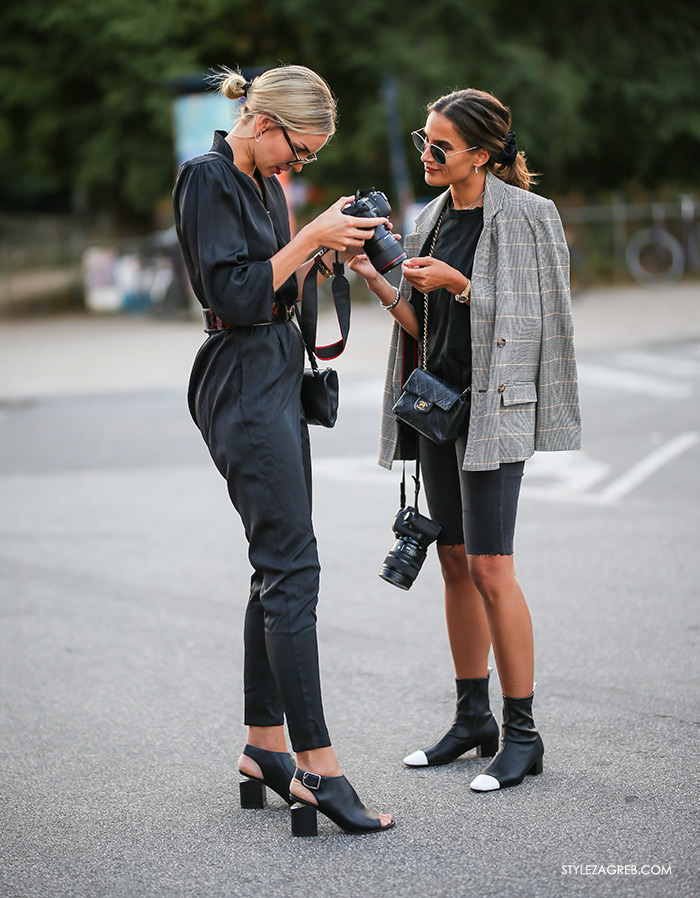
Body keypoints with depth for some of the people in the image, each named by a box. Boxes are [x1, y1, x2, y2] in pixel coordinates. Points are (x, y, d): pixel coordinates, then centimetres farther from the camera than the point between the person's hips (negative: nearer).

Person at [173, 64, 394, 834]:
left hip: (277, 379, 10)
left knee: (279, 568, 10)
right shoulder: (207, 178, -11)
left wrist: (325, 257, 3)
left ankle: (265, 748, 18)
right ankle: (317, 769, -10)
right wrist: (309, 238, -15)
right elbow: (233, 293, -18)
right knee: (292, 569, -12)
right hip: (241, 386, -10)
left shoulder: (265, 183, 16)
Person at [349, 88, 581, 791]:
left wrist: (457, 284, -17)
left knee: (489, 569, -10)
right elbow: (421, 323, 13)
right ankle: (473, 717, 20)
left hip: (494, 404, -7)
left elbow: (531, 320, -11)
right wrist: (374, 278, 0)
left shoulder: (525, 216, -8)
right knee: (455, 562, 10)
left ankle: (522, 734, -1)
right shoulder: (435, 218, 13)